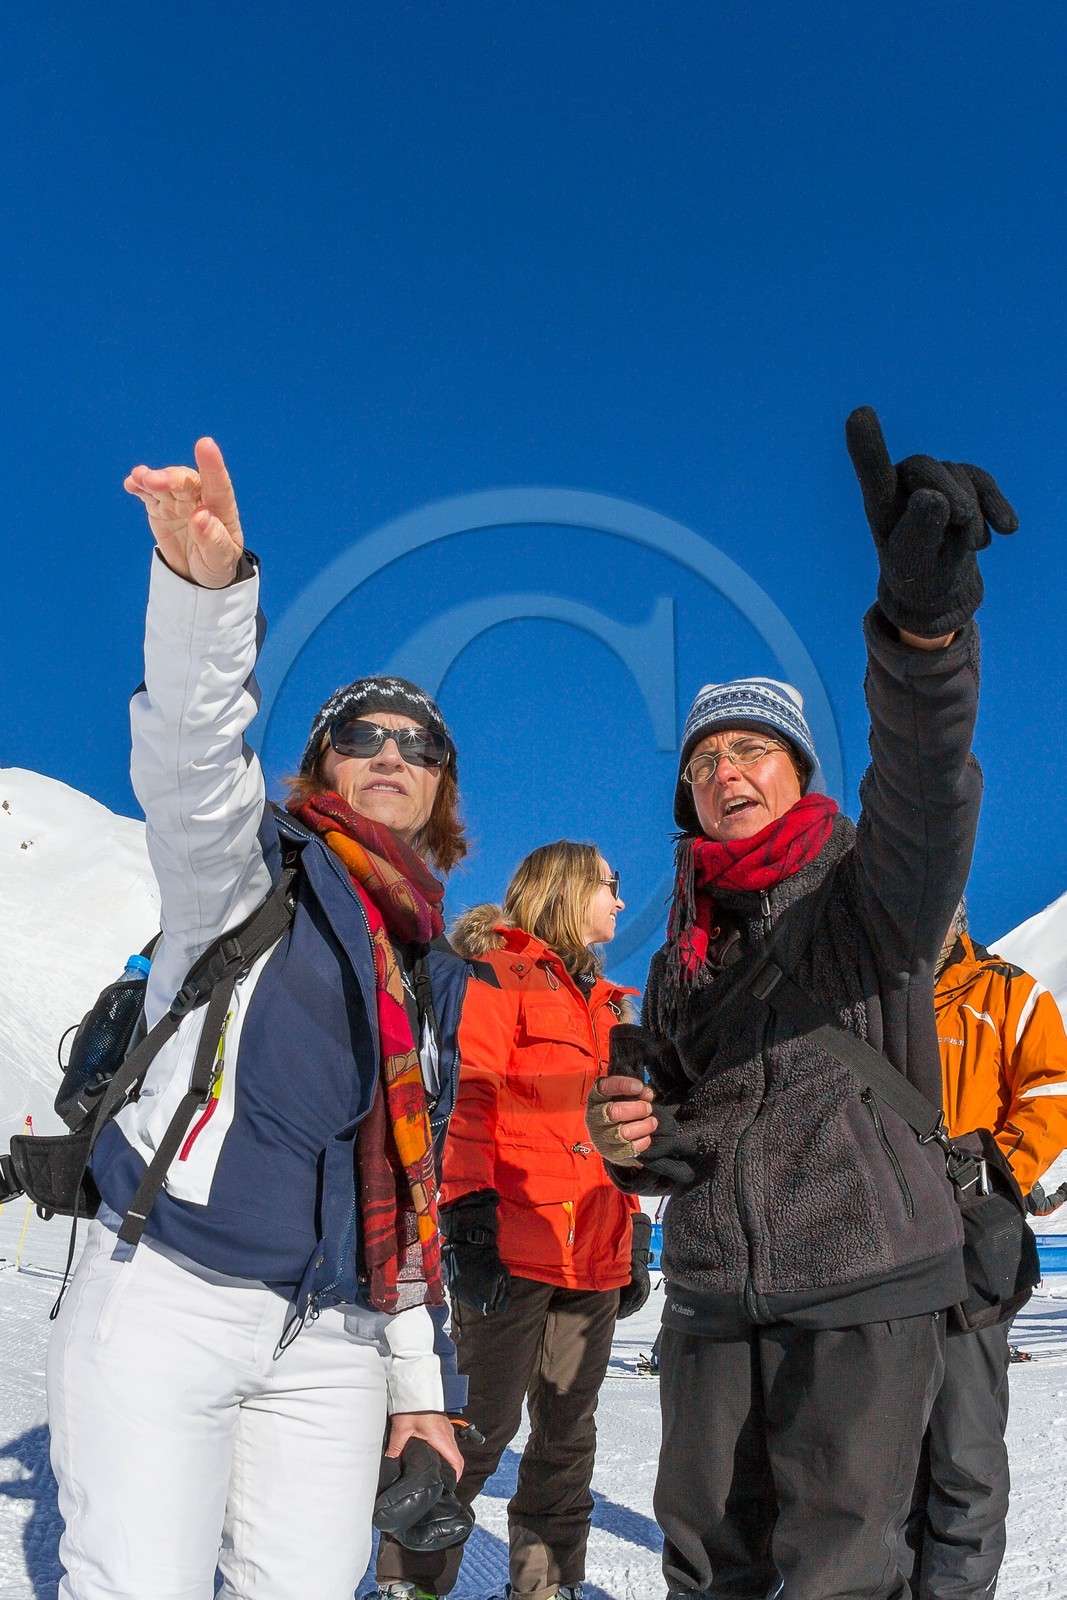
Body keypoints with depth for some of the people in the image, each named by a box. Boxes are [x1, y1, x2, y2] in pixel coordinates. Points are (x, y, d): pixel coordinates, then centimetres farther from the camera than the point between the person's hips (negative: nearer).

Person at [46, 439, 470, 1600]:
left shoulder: (440, 978, 16)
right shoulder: (248, 865, 2)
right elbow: (192, 754, -21)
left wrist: (416, 1378, 19)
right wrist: (205, 586, -41)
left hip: (332, 1339, 5)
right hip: (167, 1298, -5)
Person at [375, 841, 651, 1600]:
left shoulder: (605, 1004, 20)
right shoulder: (497, 975, -4)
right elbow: (465, 1103, -11)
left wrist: (635, 1234, 20)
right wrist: (469, 1215, -18)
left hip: (595, 1261, 7)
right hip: (512, 1251, -7)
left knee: (568, 1430, 14)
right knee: (481, 1428, -1)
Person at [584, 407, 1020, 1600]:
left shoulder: (866, 889, -6)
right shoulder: (682, 954, 12)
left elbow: (929, 787, -29)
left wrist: (924, 620, -49)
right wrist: (630, 1141, -5)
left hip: (864, 1289, -5)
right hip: (712, 1298, 6)